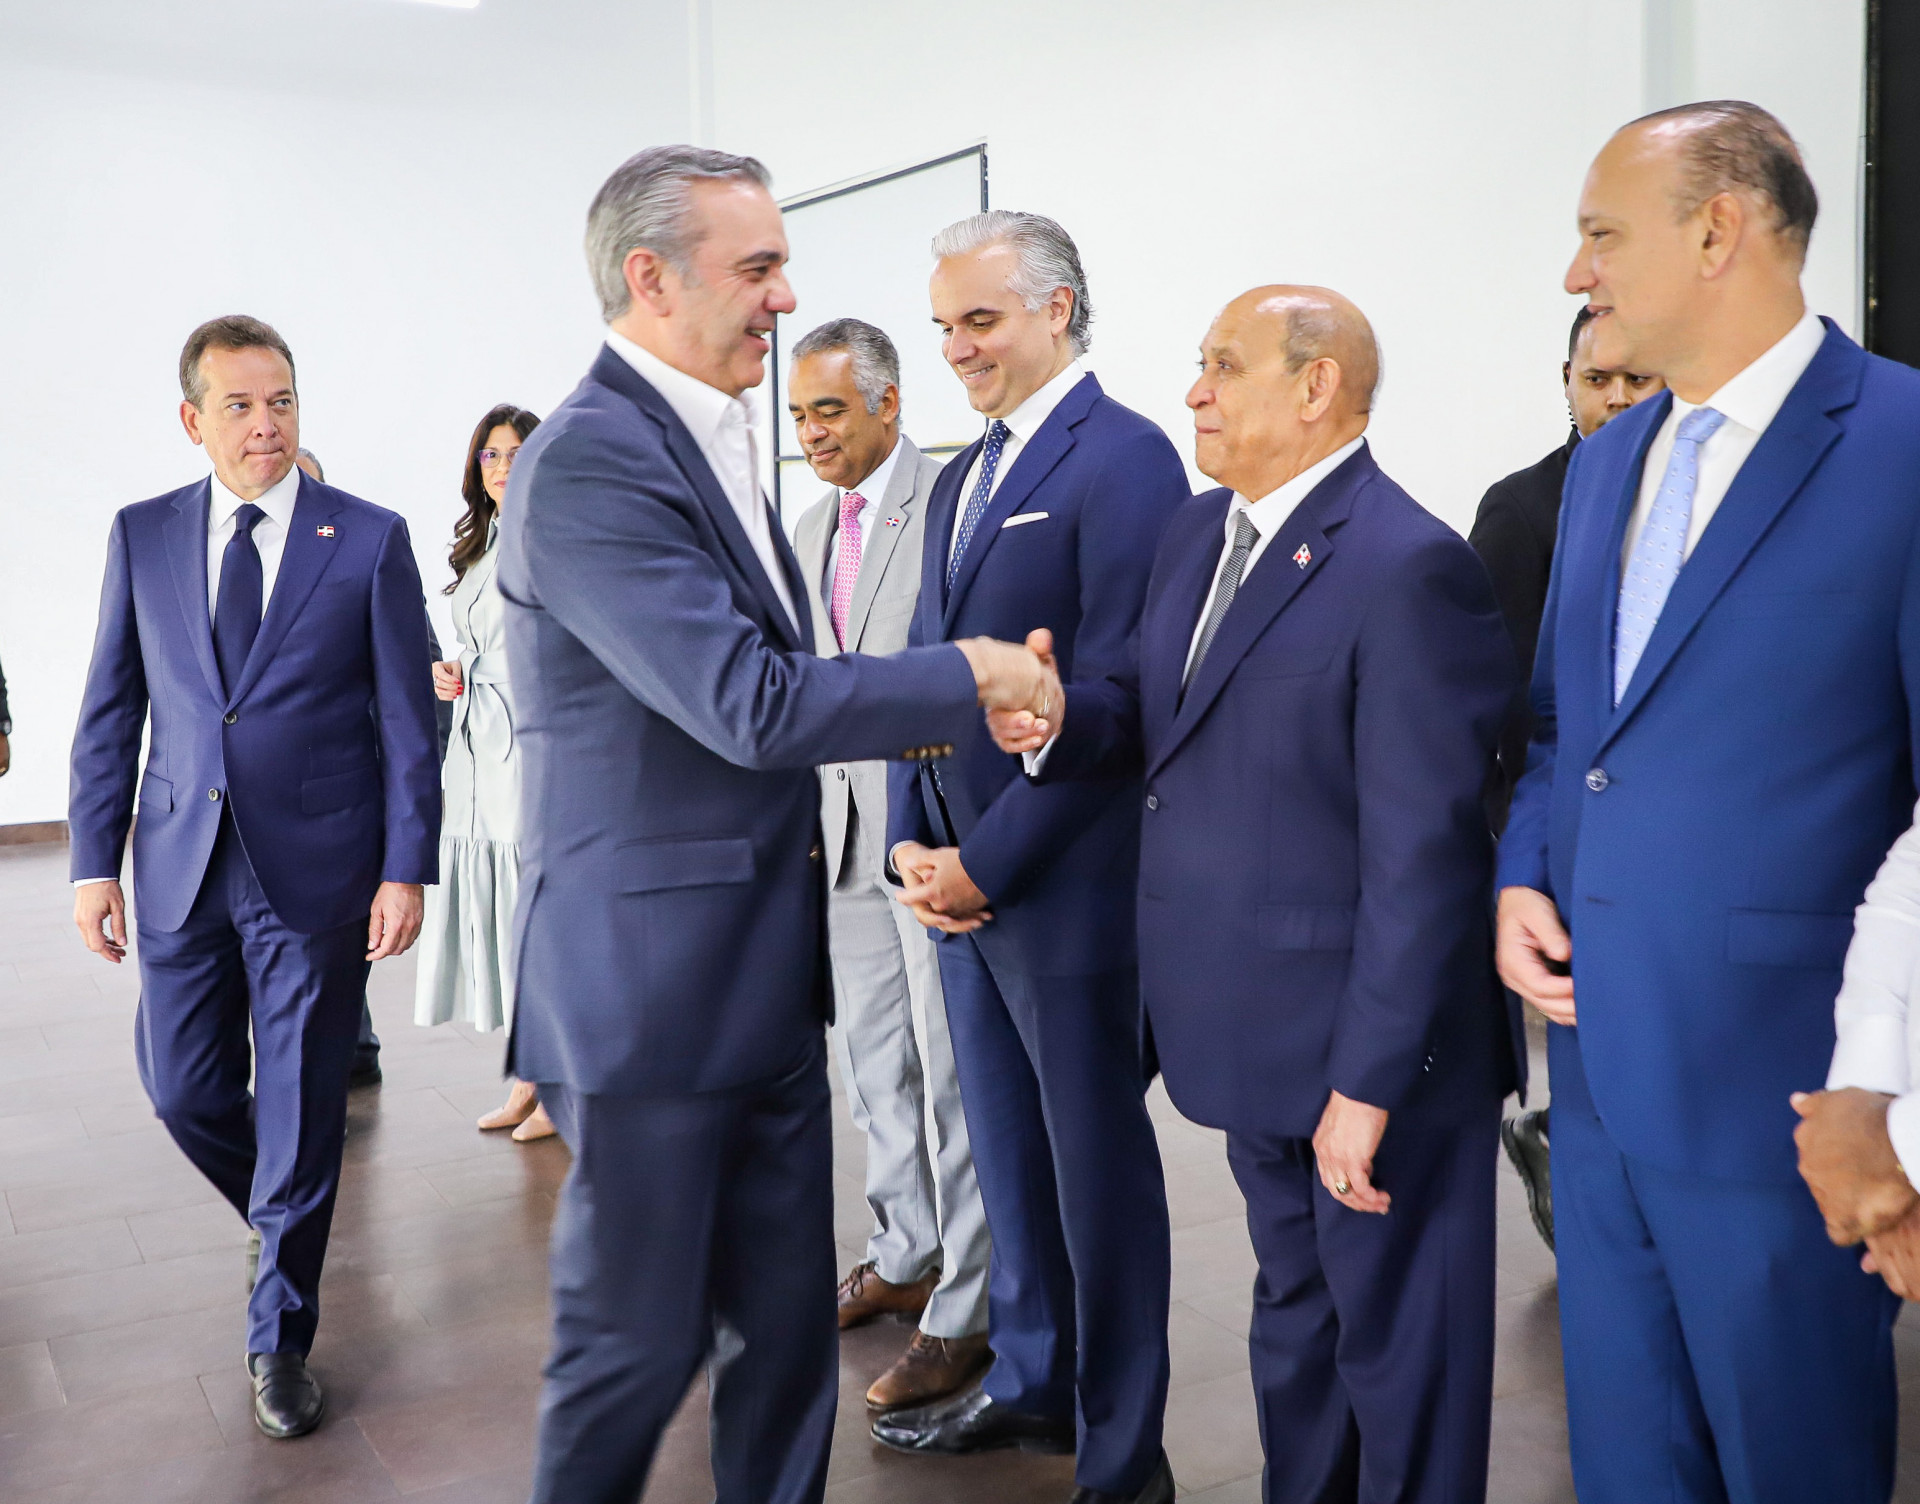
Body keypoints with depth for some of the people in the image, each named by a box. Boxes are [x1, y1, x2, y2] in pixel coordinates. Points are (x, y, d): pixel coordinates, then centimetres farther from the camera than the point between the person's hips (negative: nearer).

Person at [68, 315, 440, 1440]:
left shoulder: (370, 538, -2)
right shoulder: (143, 536, 6)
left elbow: (407, 718, -3)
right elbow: (111, 712, 9)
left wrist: (406, 870, -8)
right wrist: (95, 861, 3)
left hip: (318, 867, -3)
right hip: (182, 864, 3)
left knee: (302, 1109, 5)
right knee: (186, 1092, 9)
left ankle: (282, 1339, 21)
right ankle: (282, 1213, 41)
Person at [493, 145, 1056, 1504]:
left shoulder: (709, 442, 12)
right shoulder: (589, 461, -18)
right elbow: (751, 704, -24)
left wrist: (906, 710, 3)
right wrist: (970, 675, -14)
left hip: (767, 971, 9)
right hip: (651, 980, -9)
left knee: (787, 1318, 16)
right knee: (640, 1337, 7)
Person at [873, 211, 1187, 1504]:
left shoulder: (1125, 459, -11)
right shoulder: (963, 477, 15)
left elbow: (1114, 695, -18)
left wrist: (988, 860, -15)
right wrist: (914, 840, 4)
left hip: (1068, 885, -7)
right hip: (963, 879, 8)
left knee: (1097, 1161, 3)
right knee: (1009, 1147, 18)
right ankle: (1028, 1382, 35)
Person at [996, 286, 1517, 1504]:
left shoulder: (1409, 568, -20)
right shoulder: (1200, 532, 8)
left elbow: (1421, 854, -22)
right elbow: (1163, 720, 14)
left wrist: (1368, 1083, -21)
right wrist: (1056, 719, -8)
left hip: (1372, 1045, -8)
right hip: (1257, 1034, 8)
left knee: (1394, 1342, 10)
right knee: (1294, 1312, 24)